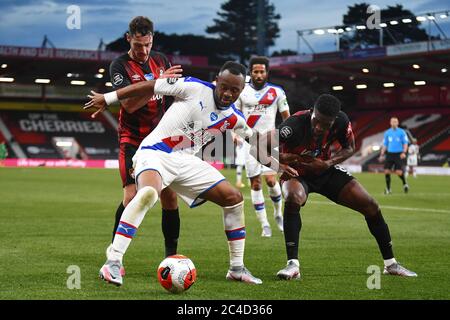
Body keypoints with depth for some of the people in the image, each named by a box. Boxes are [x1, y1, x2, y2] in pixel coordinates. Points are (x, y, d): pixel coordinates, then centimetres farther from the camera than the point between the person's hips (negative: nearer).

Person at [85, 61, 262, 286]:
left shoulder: (234, 118, 3)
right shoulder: (195, 88, -13)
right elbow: (150, 86, -8)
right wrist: (108, 98, -6)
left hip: (185, 161, 7)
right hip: (155, 153, -7)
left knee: (234, 198, 3)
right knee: (148, 193, -38)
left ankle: (236, 268, 16)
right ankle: (113, 262, -34)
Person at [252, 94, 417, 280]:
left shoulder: (341, 122, -22)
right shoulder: (295, 125, -35)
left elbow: (349, 148, -1)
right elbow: (257, 149, -32)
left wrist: (328, 163, -18)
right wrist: (280, 165, -45)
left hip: (326, 171, 4)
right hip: (297, 173, -4)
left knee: (371, 206, -2)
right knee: (293, 199, -39)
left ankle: (390, 264, 16)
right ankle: (293, 265, -33)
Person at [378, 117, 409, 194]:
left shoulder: (402, 132, 1)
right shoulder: (387, 133, 10)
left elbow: (405, 143, 0)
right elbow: (384, 144, 15)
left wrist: (404, 152, -14)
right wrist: (382, 155, 8)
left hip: (399, 154, -3)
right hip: (389, 154, 3)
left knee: (399, 172, -10)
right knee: (386, 171, -7)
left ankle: (405, 184, 18)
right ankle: (388, 189, 5)